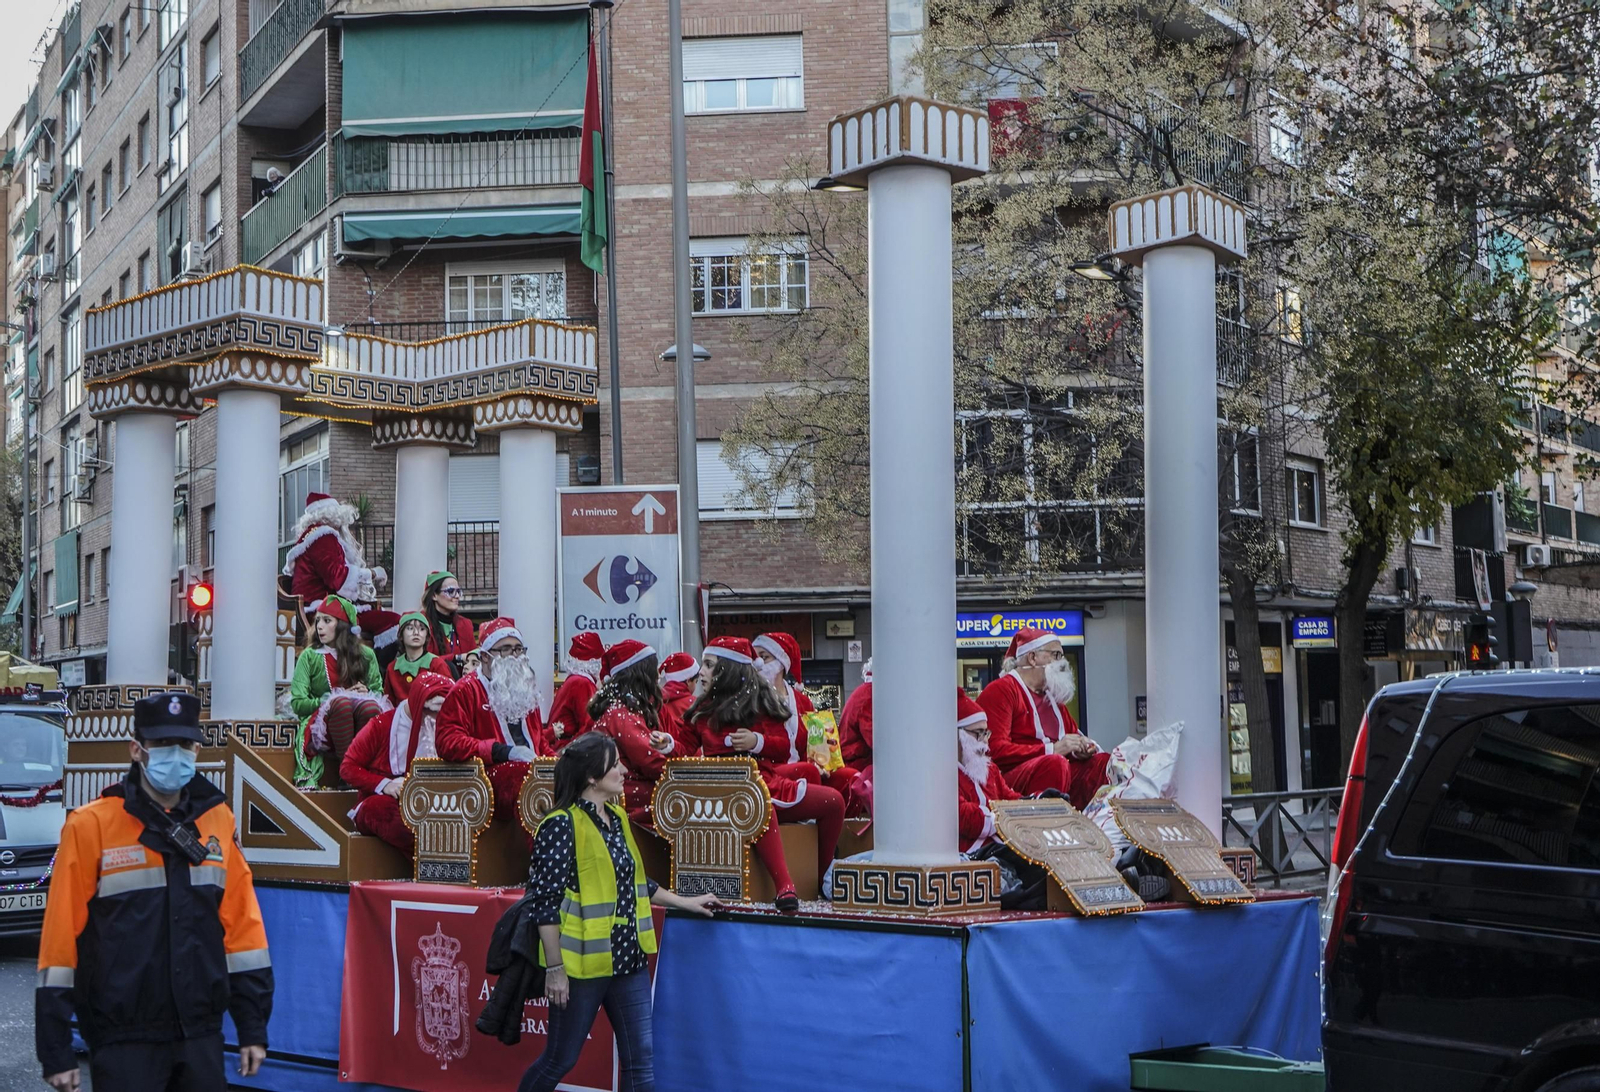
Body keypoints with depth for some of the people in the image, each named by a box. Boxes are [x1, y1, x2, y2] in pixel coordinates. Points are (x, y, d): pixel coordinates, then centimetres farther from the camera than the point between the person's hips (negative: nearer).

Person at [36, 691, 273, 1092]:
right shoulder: (90, 826, -6)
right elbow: (62, 931, -6)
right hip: (124, 1042, -3)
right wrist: (56, 1051, -6)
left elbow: (241, 920, 7)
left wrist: (253, 1028, 7)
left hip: (202, 1038, 4)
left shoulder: (217, 820, 5)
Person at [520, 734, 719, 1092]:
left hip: (628, 961, 7)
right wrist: (555, 969, -18)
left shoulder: (618, 818, 9)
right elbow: (547, 903, -17)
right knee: (560, 1060, 8)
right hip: (582, 964, -7)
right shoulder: (562, 825, -15)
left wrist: (686, 903, 23)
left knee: (641, 1062, 6)